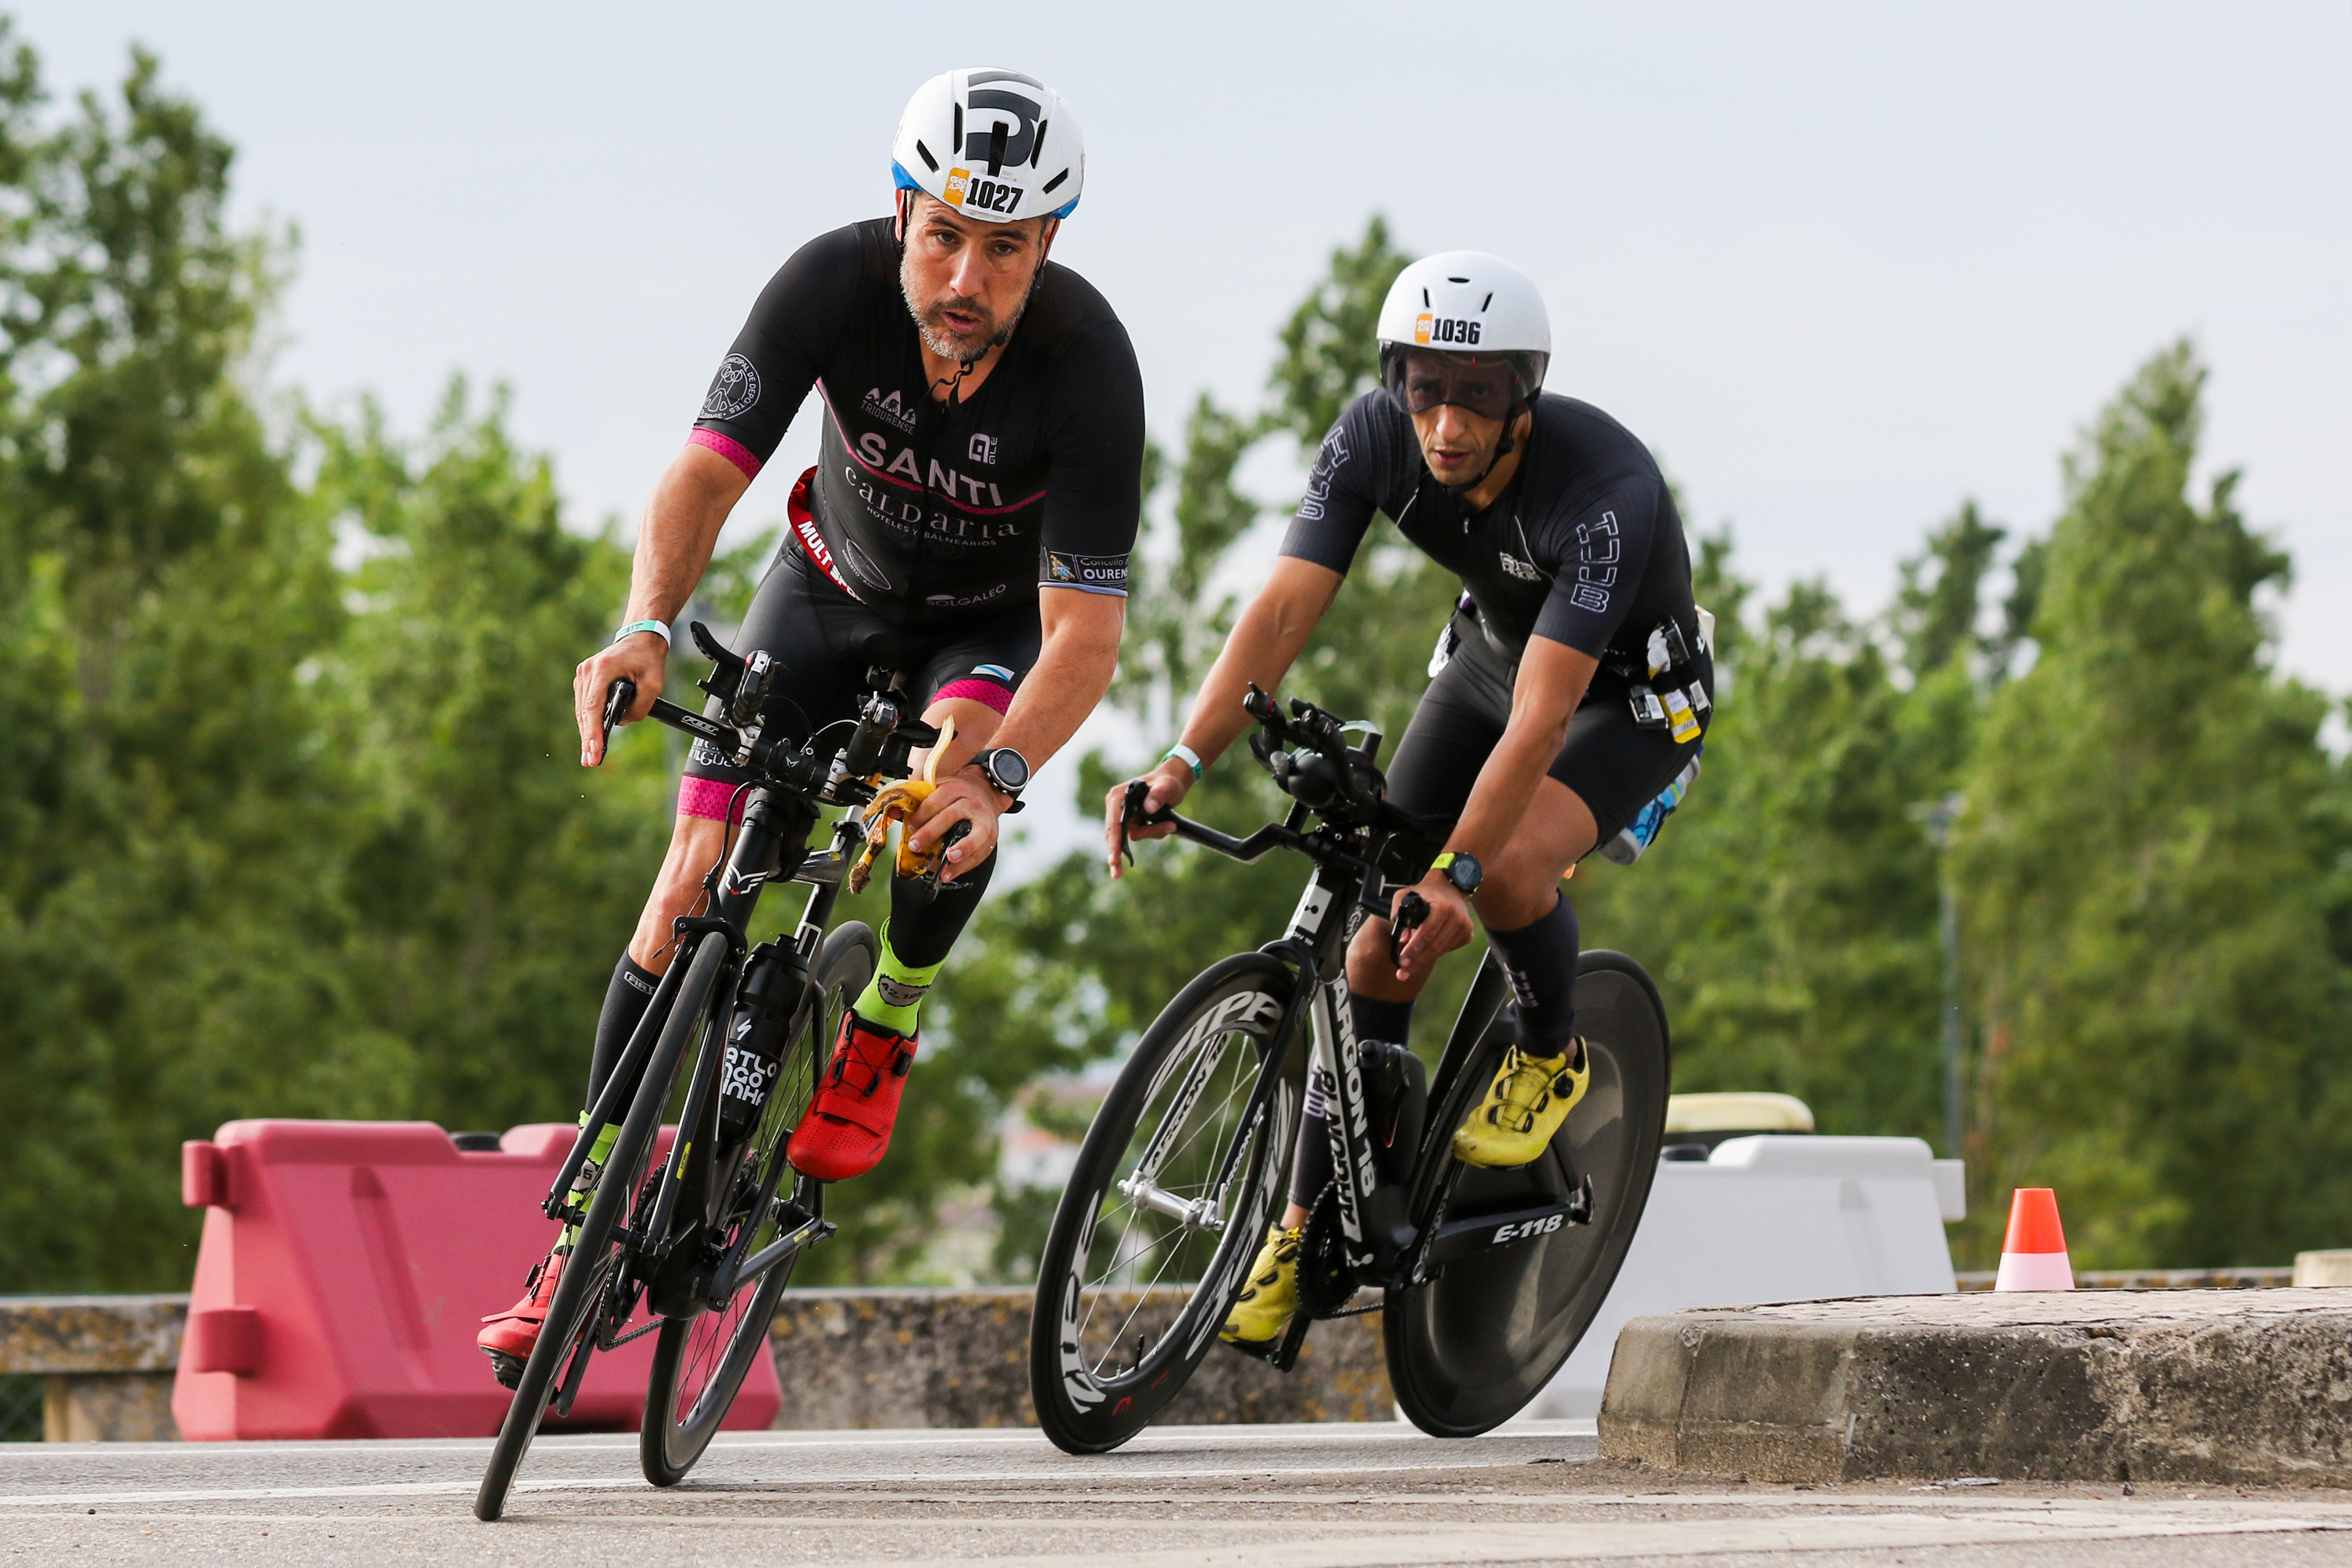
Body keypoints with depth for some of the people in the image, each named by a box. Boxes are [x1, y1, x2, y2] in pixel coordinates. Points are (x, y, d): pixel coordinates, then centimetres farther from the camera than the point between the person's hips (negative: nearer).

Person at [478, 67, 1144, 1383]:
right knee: (696, 880, -8)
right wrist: (648, 626, -53)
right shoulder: (835, 285, -30)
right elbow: (709, 470, -33)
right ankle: (584, 1241, -2)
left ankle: (878, 1042, -7)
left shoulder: (1088, 363, -34)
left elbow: (1086, 634, -36)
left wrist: (998, 779, -53)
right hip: (836, 584, 2)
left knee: (961, 768, -35)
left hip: (998, 618, -2)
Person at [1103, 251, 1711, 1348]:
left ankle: (1551, 1056, -1)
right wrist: (1181, 764, -42)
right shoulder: (1376, 439, -24)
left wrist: (1455, 871, -50)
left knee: (1507, 868, -32)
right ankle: (1307, 1228, 5)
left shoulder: (1606, 490, -38)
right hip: (1488, 655, 5)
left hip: (1631, 693, -5)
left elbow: (1541, 718, -41)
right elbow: (1283, 611, -28)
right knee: (1381, 942, -6)